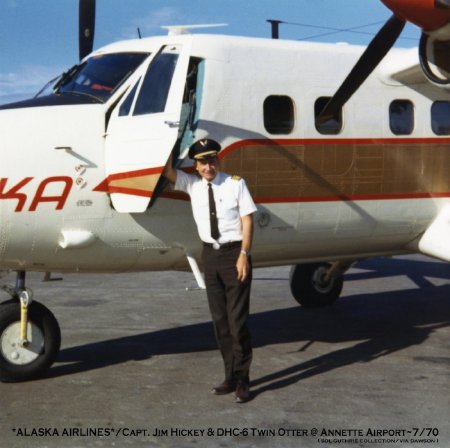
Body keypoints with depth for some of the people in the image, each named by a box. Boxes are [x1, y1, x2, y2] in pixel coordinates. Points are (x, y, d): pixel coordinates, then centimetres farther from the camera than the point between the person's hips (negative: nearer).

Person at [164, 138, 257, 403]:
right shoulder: (192, 185, 5)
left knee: (237, 318, -4)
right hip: (210, 254, 5)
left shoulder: (235, 183, -7)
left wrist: (244, 255, -15)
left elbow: (247, 220, -8)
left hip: (234, 253, -5)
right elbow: (167, 171, -6)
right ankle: (231, 377, 20)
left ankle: (242, 381, 6)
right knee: (219, 319, 10)